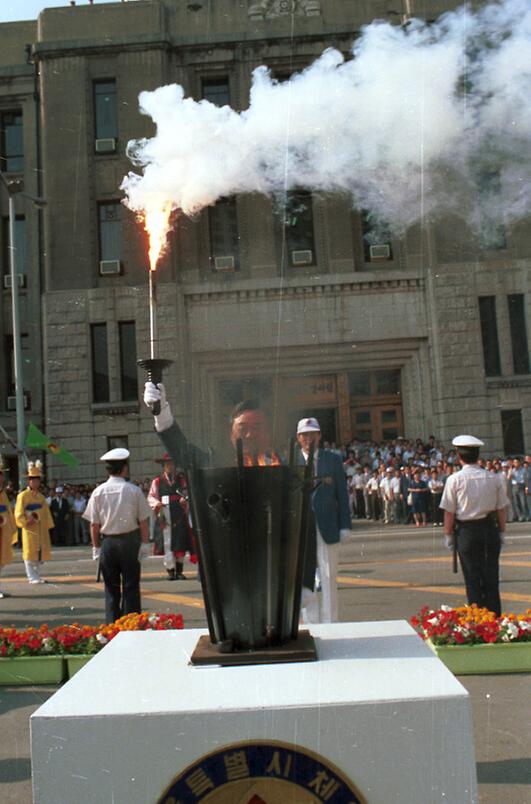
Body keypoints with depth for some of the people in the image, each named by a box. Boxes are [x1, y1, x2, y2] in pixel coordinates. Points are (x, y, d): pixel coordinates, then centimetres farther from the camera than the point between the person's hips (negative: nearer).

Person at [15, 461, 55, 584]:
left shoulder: (41, 497, 14)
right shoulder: (23, 496, -4)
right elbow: (19, 514, -7)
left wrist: (48, 526, 8)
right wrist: (26, 522, -18)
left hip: (42, 530, 6)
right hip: (30, 530, -6)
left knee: (41, 553, 7)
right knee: (30, 553, -2)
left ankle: (37, 575, 19)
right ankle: (33, 577, 4)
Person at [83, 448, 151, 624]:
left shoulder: (98, 492, -3)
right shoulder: (134, 490, -7)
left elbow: (94, 524, -1)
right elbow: (143, 520, -6)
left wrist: (96, 547, 7)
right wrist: (145, 544, 0)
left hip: (107, 542, 2)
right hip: (129, 541, -2)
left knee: (111, 588, 11)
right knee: (131, 586, 6)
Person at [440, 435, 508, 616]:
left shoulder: (455, 479, -9)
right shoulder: (494, 478, -1)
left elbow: (449, 512, -8)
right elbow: (501, 508, 4)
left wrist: (448, 535, 3)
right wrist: (501, 532, 13)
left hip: (466, 531, -2)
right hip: (490, 529, 2)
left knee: (472, 577, 6)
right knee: (491, 575, 10)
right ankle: (495, 616, 16)